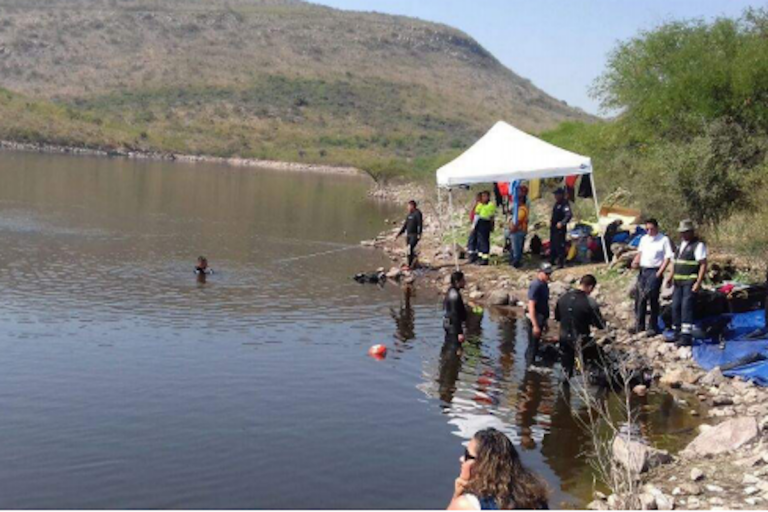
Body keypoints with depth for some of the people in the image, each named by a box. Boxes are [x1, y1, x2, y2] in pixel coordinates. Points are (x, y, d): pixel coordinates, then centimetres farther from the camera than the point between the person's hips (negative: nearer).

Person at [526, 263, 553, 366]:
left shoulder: (544, 284, 9)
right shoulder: (535, 286, -20)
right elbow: (531, 306, -24)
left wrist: (545, 322, 22)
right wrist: (535, 325, -26)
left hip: (540, 319, 9)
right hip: (534, 320, -9)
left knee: (535, 345, 17)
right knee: (533, 345, -3)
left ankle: (530, 365, 27)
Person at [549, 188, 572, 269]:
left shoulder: (564, 205, -17)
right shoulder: (556, 204, 13)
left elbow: (569, 215, -30)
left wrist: (562, 223, -35)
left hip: (560, 229, -10)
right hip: (553, 228, 10)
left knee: (560, 246, -7)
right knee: (552, 245, 17)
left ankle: (561, 263, -2)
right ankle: (552, 260, 29)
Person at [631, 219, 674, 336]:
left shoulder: (664, 240, -5)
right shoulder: (644, 239, 14)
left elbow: (668, 258, -7)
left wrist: (659, 273, -14)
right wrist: (635, 262, 3)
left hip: (655, 271, -6)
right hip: (642, 270, 6)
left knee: (653, 299, -5)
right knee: (640, 299, 8)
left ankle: (653, 327, 3)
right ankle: (639, 326, 17)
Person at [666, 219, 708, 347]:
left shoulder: (698, 245, -8)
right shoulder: (681, 244, 18)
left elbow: (703, 265, -14)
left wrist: (698, 283, -21)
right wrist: (671, 277, 16)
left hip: (690, 282, -9)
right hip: (678, 282, 9)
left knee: (686, 307, -14)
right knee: (676, 307, 10)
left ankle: (686, 337, -15)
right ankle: (678, 334, 20)